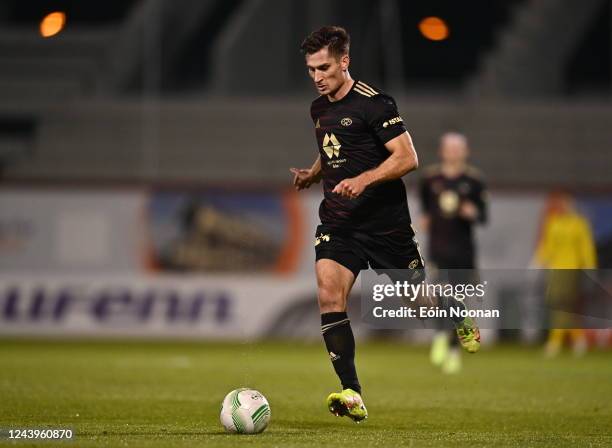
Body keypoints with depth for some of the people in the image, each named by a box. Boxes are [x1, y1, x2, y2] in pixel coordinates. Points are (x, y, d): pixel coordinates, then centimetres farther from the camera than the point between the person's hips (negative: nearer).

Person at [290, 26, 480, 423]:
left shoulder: (372, 102, -13)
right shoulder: (319, 108, 11)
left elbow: (407, 157, -17)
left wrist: (363, 180, -28)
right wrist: (312, 175, 11)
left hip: (385, 222, -5)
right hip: (337, 222, 5)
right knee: (329, 294, -16)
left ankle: (461, 317, 47)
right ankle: (352, 395, -17)